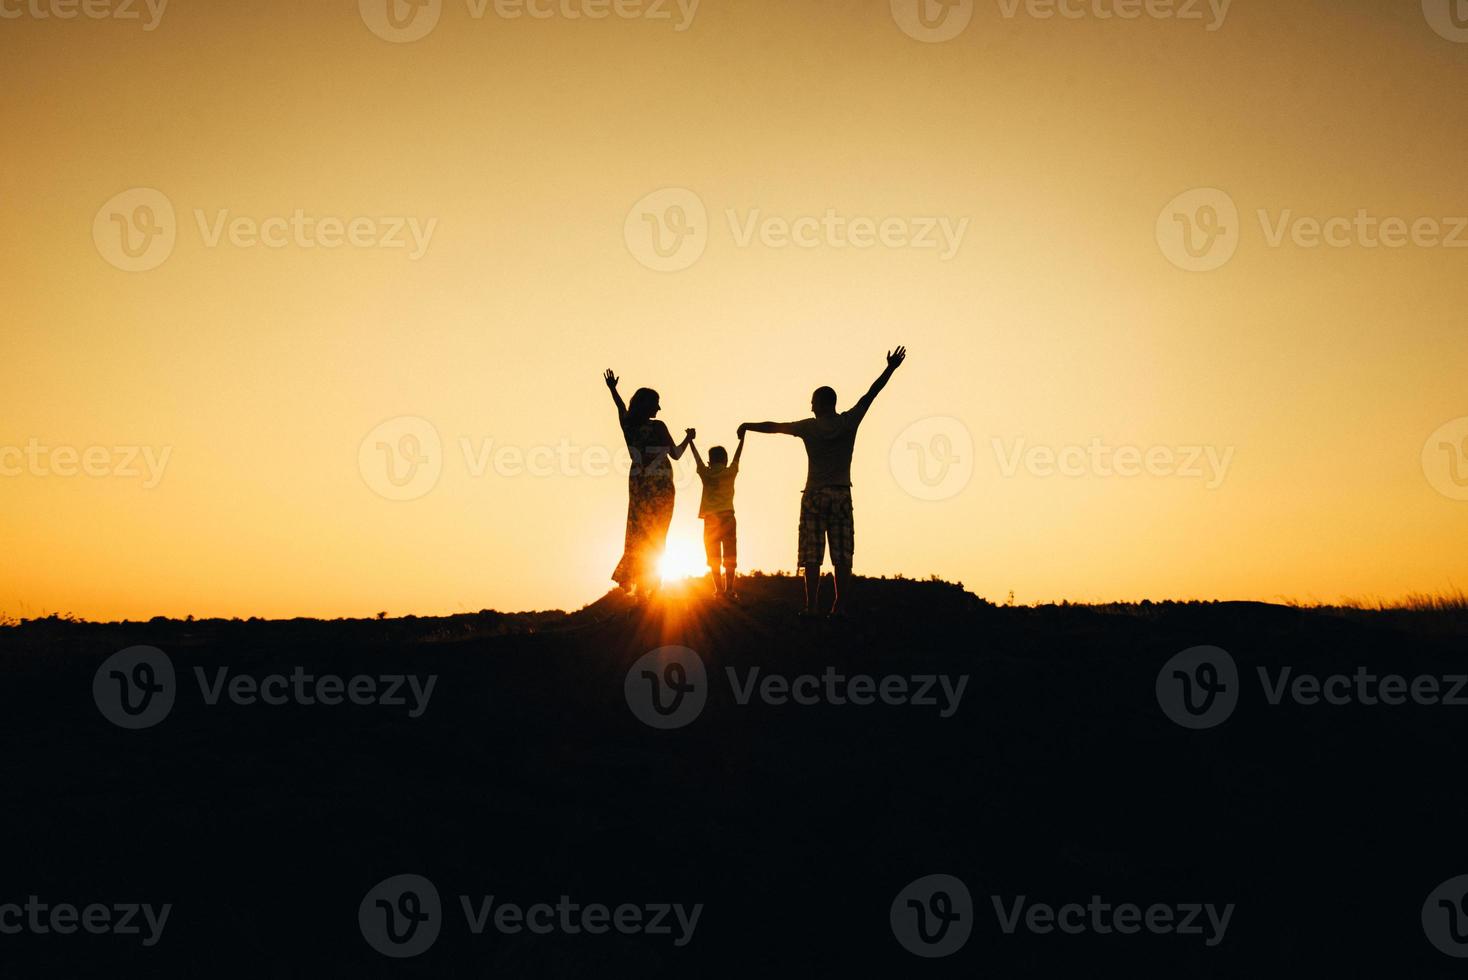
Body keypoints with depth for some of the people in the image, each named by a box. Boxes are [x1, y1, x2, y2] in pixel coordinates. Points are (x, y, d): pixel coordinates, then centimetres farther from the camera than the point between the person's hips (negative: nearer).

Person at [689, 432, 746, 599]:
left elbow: (697, 457, 23)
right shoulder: (730, 472, 7)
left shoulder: (706, 474, 8)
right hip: (727, 516, -1)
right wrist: (742, 438, 35)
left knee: (714, 557, 2)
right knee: (730, 556, 0)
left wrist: (690, 440, 37)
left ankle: (718, 589, -7)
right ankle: (729, 589, -9)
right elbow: (737, 456, 21)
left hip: (710, 518, 1)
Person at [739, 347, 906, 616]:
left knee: (812, 556, -4)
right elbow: (870, 394, 13)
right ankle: (839, 608, -6)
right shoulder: (849, 421, 4)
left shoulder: (809, 426, 2)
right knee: (842, 556, 0)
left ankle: (811, 608, -11)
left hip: (814, 495, -2)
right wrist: (890, 369, 22)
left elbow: (774, 426, 14)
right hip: (842, 495, 2)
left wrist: (747, 426, 29)